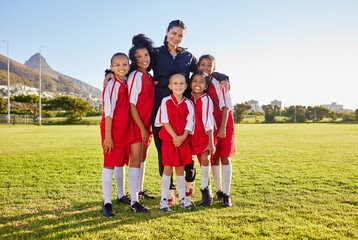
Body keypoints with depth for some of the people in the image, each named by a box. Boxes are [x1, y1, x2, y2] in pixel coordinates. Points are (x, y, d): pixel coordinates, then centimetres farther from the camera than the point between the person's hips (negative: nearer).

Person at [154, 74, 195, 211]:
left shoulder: (188, 103, 5)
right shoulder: (166, 101, -1)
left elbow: (190, 122, 1)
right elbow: (165, 121, -7)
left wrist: (183, 137, -13)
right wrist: (174, 136, -15)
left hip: (183, 140, 3)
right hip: (169, 139, -3)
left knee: (180, 169, 10)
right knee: (168, 168, -4)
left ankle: (182, 199, 20)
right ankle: (164, 200, 4)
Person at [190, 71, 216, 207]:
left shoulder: (206, 99, -13)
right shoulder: (191, 99, 3)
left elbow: (208, 122, -18)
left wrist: (211, 142, -20)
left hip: (207, 134, -5)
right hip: (195, 134, 5)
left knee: (205, 158, -22)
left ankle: (205, 189, -5)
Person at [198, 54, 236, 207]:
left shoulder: (218, 82, -9)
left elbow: (225, 106, -11)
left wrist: (223, 127, -16)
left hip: (224, 123, -4)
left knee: (225, 157, -4)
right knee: (214, 158, 8)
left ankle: (226, 194, 1)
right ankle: (219, 190, 22)